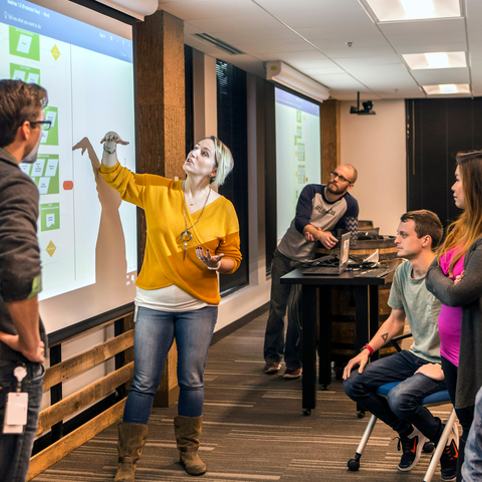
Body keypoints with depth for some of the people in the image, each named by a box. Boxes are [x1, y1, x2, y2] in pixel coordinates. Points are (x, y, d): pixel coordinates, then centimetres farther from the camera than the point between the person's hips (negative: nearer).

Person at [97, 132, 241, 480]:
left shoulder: (224, 209, -1)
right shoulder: (158, 190, 0)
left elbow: (233, 257, 4)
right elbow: (116, 177, 6)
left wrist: (217, 264, -18)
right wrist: (110, 150, -13)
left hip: (199, 306, 0)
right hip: (154, 303, 0)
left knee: (192, 381, 10)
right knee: (144, 383, 2)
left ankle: (189, 449, 30)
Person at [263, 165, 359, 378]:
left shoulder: (349, 205, -9)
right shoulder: (311, 191, -8)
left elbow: (352, 235, -8)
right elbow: (300, 221, -20)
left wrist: (317, 231, -19)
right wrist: (320, 234, -39)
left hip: (308, 260, -2)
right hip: (284, 254, 2)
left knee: (295, 308, -10)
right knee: (276, 307, 5)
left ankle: (293, 362, 4)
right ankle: (272, 356, 20)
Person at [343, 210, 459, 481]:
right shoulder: (402, 272, 5)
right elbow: (396, 321, 17)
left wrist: (444, 367, -24)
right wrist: (368, 350, 5)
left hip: (447, 363, -8)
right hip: (415, 355, 8)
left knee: (400, 398, -31)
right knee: (353, 383, -5)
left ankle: (445, 437, 2)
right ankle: (410, 433, 15)